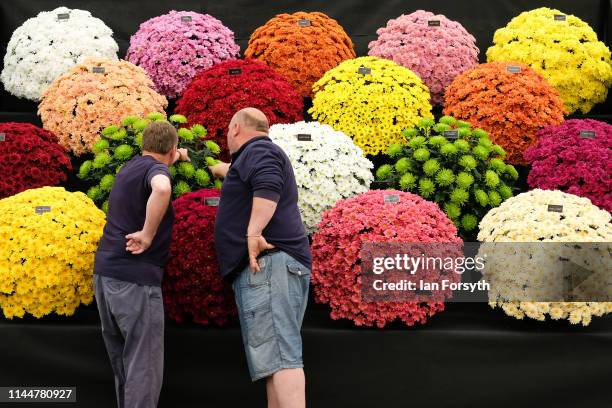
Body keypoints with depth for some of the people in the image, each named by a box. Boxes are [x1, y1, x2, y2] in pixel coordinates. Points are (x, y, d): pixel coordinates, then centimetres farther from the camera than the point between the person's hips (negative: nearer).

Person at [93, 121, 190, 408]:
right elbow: (162, 188, -36)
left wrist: (176, 158, 61)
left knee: (122, 362, 17)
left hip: (105, 271, 9)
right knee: (144, 365, -6)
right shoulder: (156, 169, -9)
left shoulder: (130, 166, 18)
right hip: (135, 276, -9)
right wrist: (147, 235, -26)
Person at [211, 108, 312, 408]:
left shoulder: (258, 150, -2)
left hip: (268, 261, -11)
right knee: (276, 354, 4)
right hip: (267, 264, 11)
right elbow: (232, 171, 54)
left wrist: (253, 232, -30)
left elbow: (268, 186, -23)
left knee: (278, 355, -21)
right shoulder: (254, 158, 31)